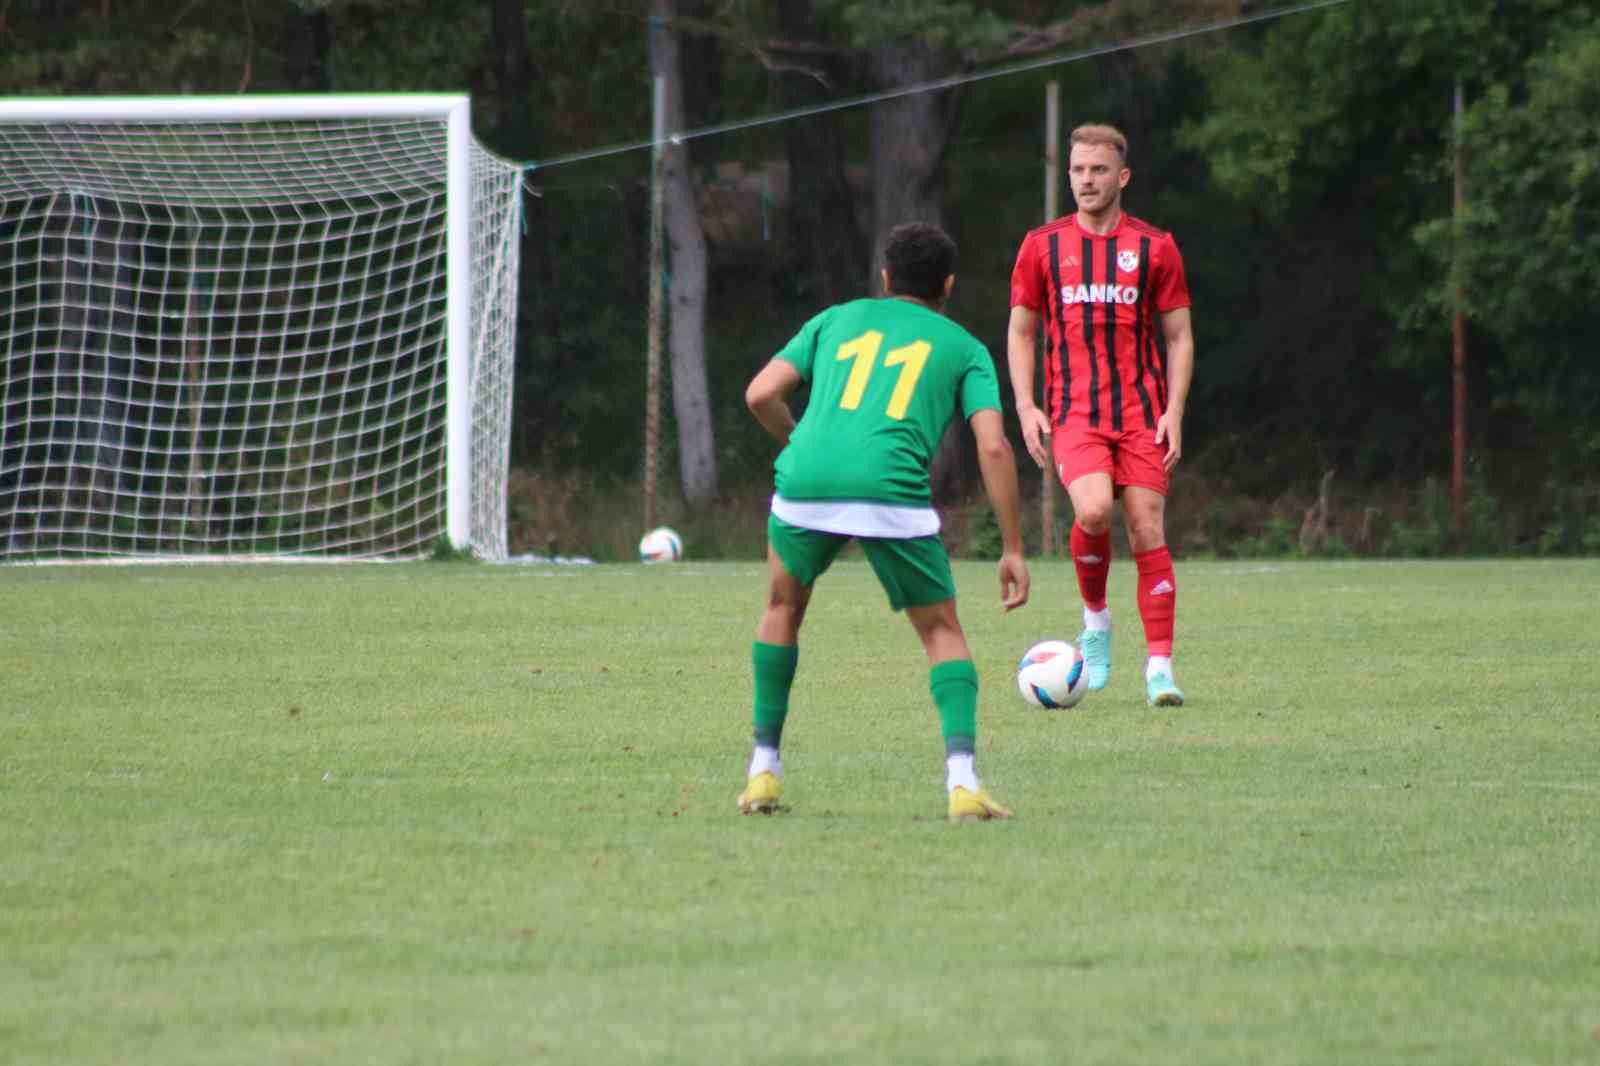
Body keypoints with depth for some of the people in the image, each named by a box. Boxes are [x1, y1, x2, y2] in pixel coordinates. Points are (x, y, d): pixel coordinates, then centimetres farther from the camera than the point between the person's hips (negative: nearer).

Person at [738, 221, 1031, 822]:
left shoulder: (837, 319, 25)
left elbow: (761, 394, 15)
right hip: (893, 493, -2)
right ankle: (962, 781, -5)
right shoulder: (964, 348, 19)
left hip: (806, 481, 2)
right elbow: (994, 447, 6)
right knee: (943, 635, 15)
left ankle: (764, 771, 25)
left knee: (783, 610, 28)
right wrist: (1013, 550, 9)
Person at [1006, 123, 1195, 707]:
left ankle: (1159, 666, -2)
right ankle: (1095, 616, 2)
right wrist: (1026, 407, 1)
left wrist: (1173, 413, -3)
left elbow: (1179, 336, 9)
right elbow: (1021, 331, 14)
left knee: (1147, 529, -6)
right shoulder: (1042, 245, 8)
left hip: (1142, 413, 1)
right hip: (1073, 413, -1)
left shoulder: (1155, 248, 6)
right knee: (1093, 510, -24)